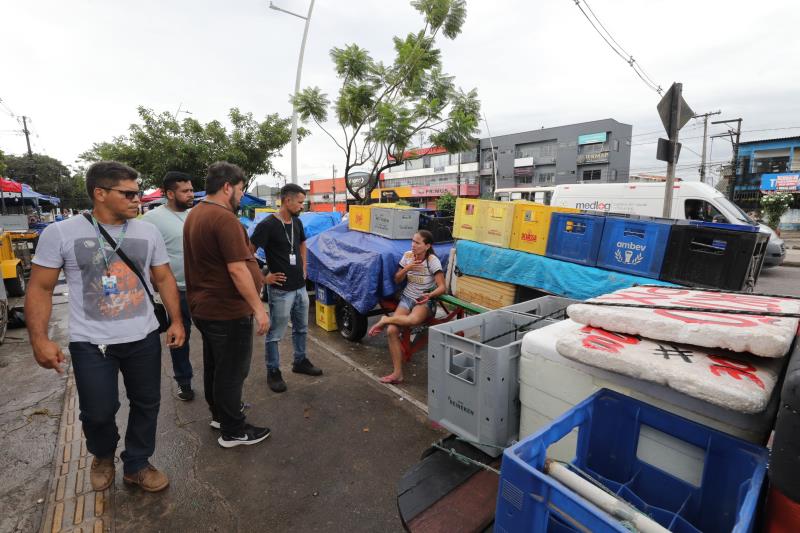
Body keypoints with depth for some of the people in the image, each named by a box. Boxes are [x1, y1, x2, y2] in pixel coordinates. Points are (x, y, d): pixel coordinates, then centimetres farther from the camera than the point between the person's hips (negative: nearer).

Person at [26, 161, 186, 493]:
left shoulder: (148, 232, 1)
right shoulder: (60, 233, -6)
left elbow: (164, 279, 6)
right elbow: (40, 289, -3)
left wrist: (176, 320, 1)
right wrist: (39, 339, -10)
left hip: (144, 338, 3)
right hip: (90, 342, -2)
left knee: (146, 403, 12)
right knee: (98, 412, 9)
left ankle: (136, 465, 35)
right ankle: (103, 456, 43)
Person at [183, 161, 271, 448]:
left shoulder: (195, 214, 10)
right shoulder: (224, 219, -22)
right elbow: (237, 269, -26)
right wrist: (259, 308, -22)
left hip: (203, 306, 10)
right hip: (228, 311, -10)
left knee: (214, 364, 22)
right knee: (232, 370, 4)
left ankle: (219, 413, 40)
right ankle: (233, 431, 18)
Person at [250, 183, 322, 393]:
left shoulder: (297, 222, 6)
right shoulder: (267, 225, -16)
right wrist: (263, 277, -15)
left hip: (300, 287, 8)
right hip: (281, 290, -7)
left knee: (301, 328, 20)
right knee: (275, 334, 6)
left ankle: (300, 361, 38)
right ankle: (273, 372, 22)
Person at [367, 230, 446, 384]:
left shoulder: (433, 261, -14)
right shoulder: (407, 255, -1)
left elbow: (442, 287, -17)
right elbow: (397, 280, 5)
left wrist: (429, 295, -36)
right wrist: (406, 269, -13)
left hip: (425, 301, -4)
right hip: (407, 298, 4)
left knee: (413, 320, -40)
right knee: (391, 330, -20)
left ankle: (385, 320, -10)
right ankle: (397, 373, -10)